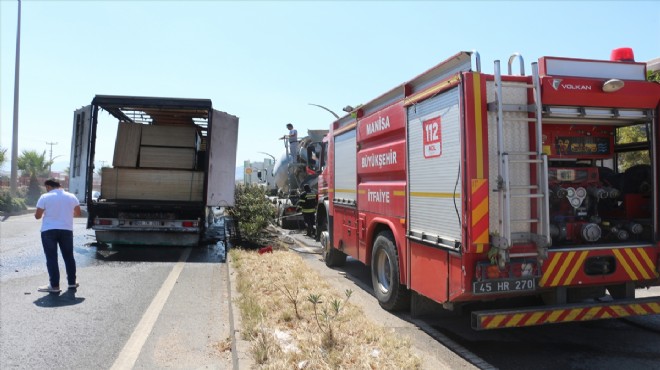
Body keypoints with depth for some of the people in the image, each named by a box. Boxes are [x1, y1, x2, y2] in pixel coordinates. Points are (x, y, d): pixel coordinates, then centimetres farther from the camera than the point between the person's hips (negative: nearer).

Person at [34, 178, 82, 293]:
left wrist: (45, 213, 18)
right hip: (66, 230, 3)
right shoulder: (71, 196, 4)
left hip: (49, 231, -3)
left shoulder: (45, 197, -6)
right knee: (69, 256, 13)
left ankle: (54, 285, 3)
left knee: (51, 258, 2)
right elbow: (78, 213, 11)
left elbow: (37, 216, -3)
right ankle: (72, 282, 20)